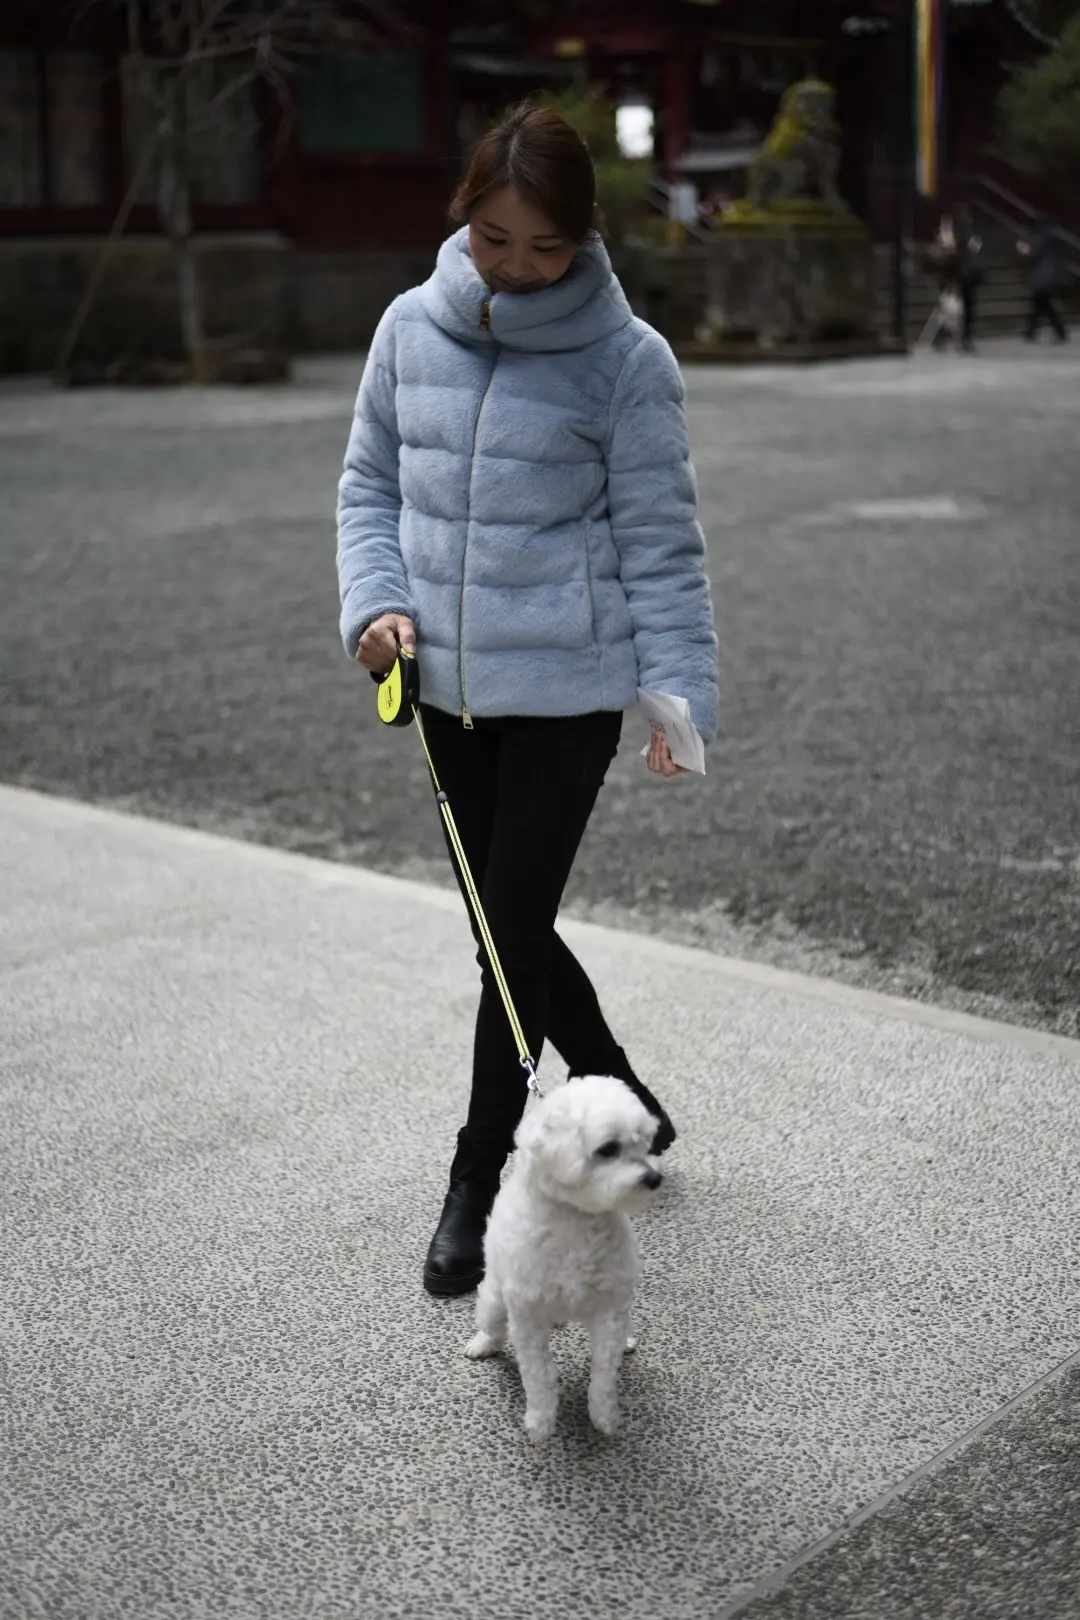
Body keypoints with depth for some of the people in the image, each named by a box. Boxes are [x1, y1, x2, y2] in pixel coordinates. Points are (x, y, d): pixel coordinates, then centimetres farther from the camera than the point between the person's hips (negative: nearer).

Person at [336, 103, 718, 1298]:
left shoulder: (626, 361, -9)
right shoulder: (412, 330, 2)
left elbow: (658, 542, -6)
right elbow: (369, 485, 11)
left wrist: (678, 692, -12)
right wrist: (375, 601, -5)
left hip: (567, 687, -5)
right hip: (447, 687, 5)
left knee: (515, 931, -3)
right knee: (509, 930, 14)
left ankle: (478, 1187, 15)